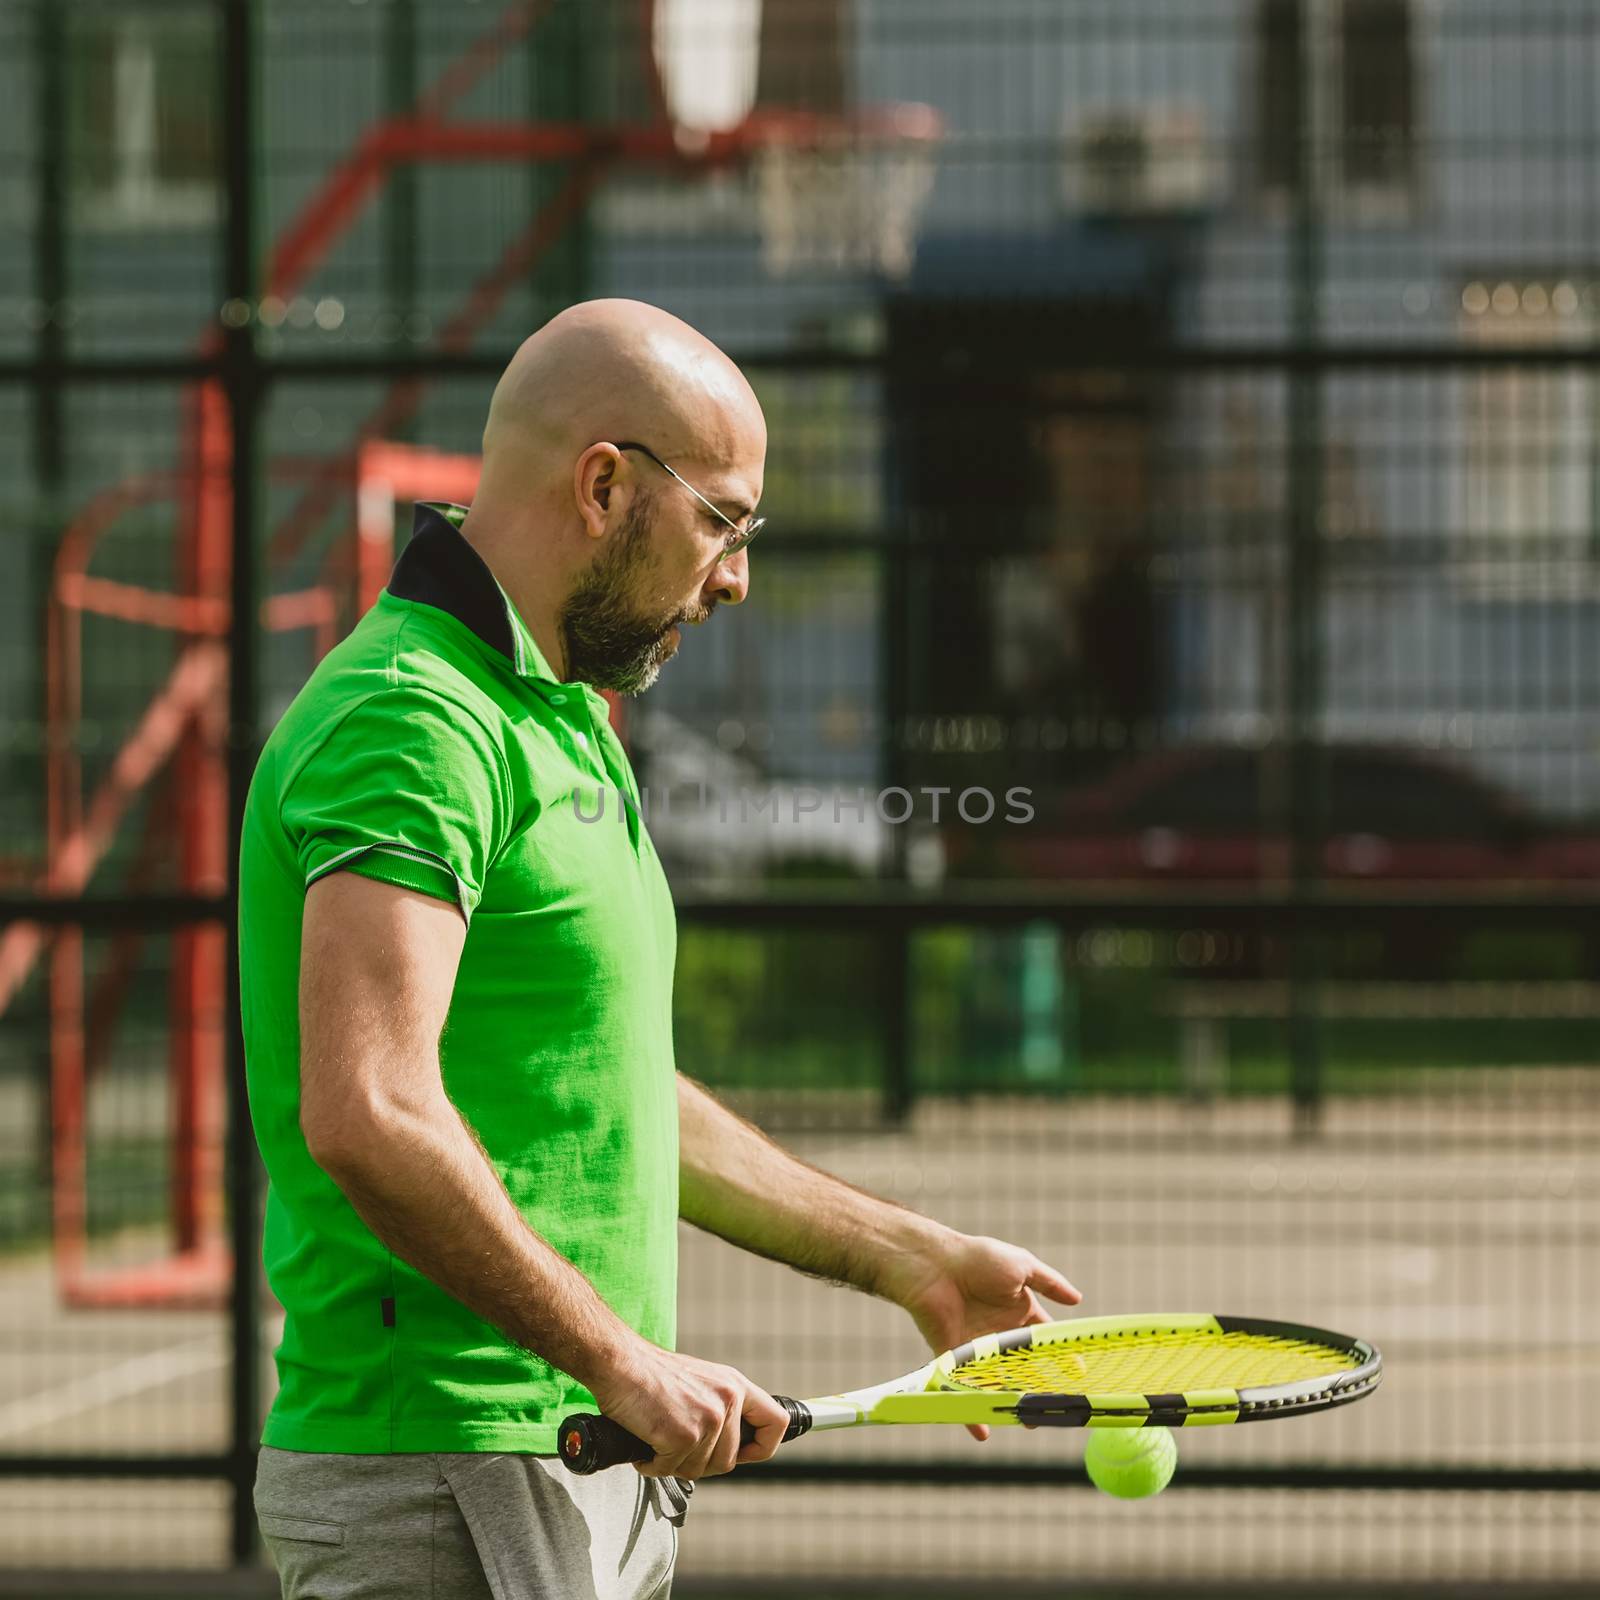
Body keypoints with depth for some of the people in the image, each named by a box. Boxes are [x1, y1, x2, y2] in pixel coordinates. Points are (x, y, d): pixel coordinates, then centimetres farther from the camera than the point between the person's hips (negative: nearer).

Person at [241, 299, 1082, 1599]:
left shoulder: (556, 724, 19)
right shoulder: (412, 722, -15)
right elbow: (368, 1118, -26)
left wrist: (908, 1259, 26)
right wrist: (621, 1361, -22)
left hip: (584, 1467, 10)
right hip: (441, 1490, -10)